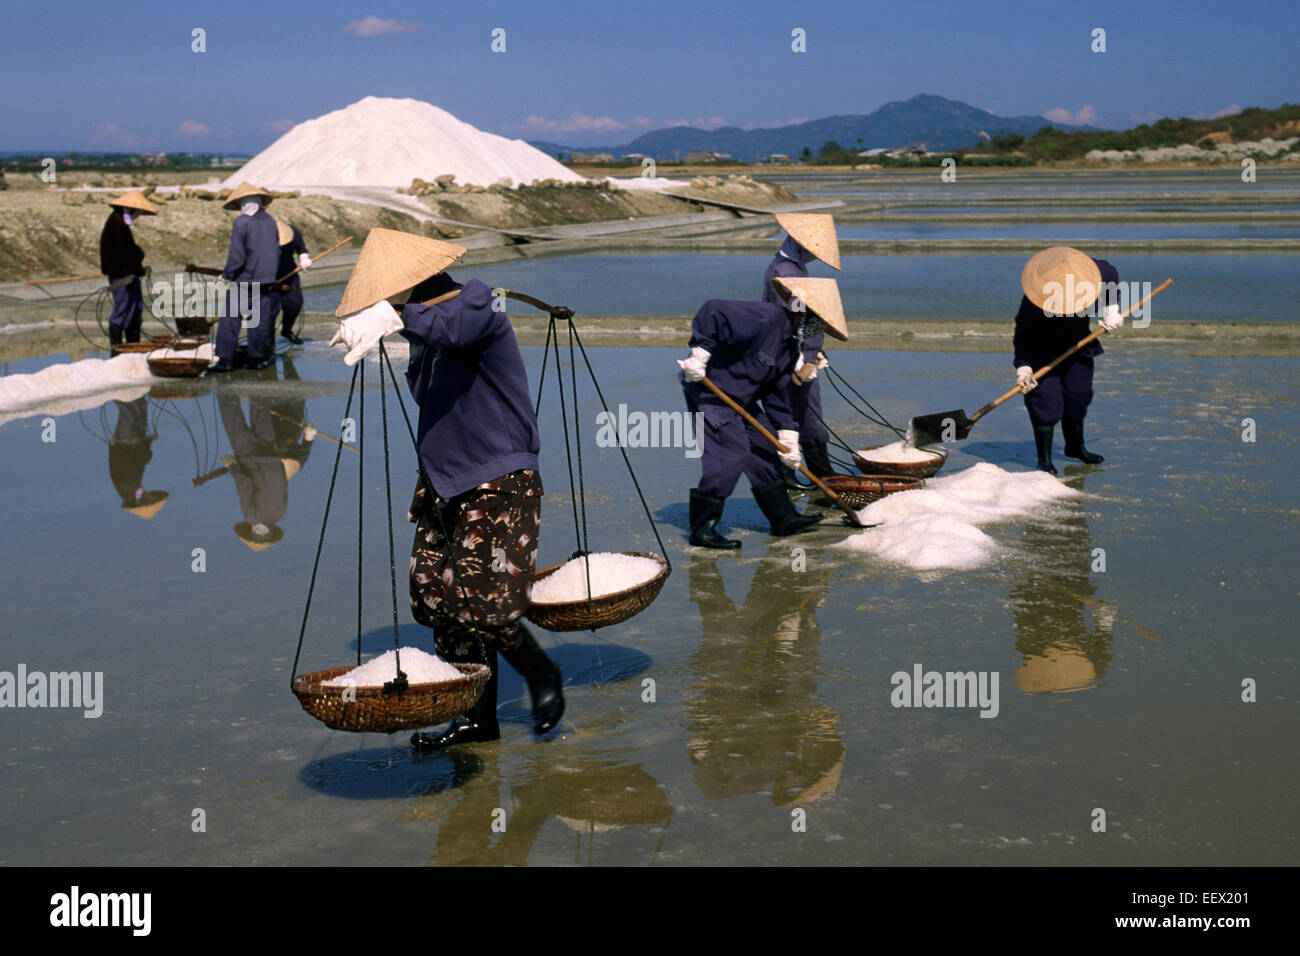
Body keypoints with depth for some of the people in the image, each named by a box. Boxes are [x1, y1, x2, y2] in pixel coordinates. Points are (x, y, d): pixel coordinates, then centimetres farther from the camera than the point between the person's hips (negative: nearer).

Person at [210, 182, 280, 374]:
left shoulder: (241, 222, -12)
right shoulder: (270, 221, 7)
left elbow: (237, 255, -14)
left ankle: (225, 359, -1)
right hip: (267, 280, 6)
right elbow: (277, 250, 14)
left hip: (245, 279, -6)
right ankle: (257, 357, 12)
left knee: (229, 320, 1)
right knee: (260, 320, 10)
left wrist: (226, 274, 0)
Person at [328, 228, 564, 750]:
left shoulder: (478, 305, -14)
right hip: (441, 485, 9)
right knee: (438, 599, 7)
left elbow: (450, 324, -39)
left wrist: (394, 317, -55)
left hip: (498, 484, -9)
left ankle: (543, 675, 16)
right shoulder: (425, 339, 12)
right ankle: (478, 716, 20)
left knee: (483, 605, -12)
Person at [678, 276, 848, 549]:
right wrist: (699, 355, -27)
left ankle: (783, 517, 25)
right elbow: (713, 311, -28)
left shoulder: (791, 346, 8)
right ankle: (701, 529, -6)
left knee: (764, 450, 12)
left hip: (740, 398, 10)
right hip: (708, 391, -10)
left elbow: (781, 395, 13)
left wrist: (789, 439, 12)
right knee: (731, 456, -14)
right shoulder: (765, 318, -23)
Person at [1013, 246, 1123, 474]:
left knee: (1078, 396, 11)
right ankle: (1044, 459, -5)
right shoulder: (1031, 305, -36)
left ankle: (1075, 446, 33)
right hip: (1042, 354, -5)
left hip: (1077, 347, 5)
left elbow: (1112, 276, 1)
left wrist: (1111, 310, -2)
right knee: (1045, 402, -14)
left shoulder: (1090, 274, -23)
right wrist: (1024, 368, -33)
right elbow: (1023, 338, -25)